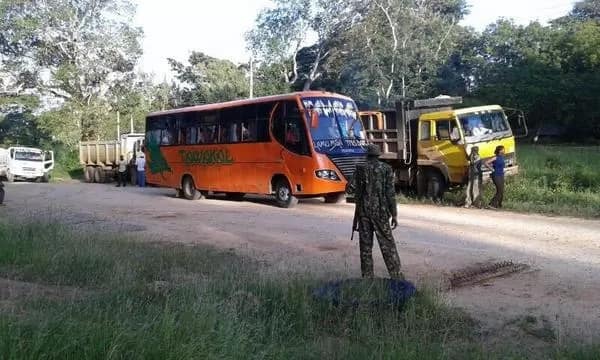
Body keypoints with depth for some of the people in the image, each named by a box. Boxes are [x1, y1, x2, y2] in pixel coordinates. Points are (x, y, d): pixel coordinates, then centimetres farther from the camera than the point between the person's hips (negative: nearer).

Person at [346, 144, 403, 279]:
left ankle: (367, 276, 9)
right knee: (387, 244, 5)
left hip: (363, 211, 1)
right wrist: (394, 214, -3)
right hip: (380, 212, -1)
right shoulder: (386, 169, -3)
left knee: (365, 244, 8)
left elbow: (350, 189, -3)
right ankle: (395, 275, 3)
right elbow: (390, 193, -7)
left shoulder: (360, 169, 0)